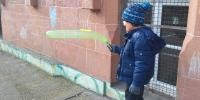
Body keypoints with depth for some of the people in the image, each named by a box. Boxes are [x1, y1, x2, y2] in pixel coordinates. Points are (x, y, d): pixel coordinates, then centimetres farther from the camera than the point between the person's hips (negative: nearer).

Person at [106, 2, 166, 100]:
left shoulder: (141, 37, -29)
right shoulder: (136, 34, 5)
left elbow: (141, 64, -30)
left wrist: (136, 83, -27)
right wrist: (115, 48, 23)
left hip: (135, 78, -10)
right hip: (132, 76, 10)